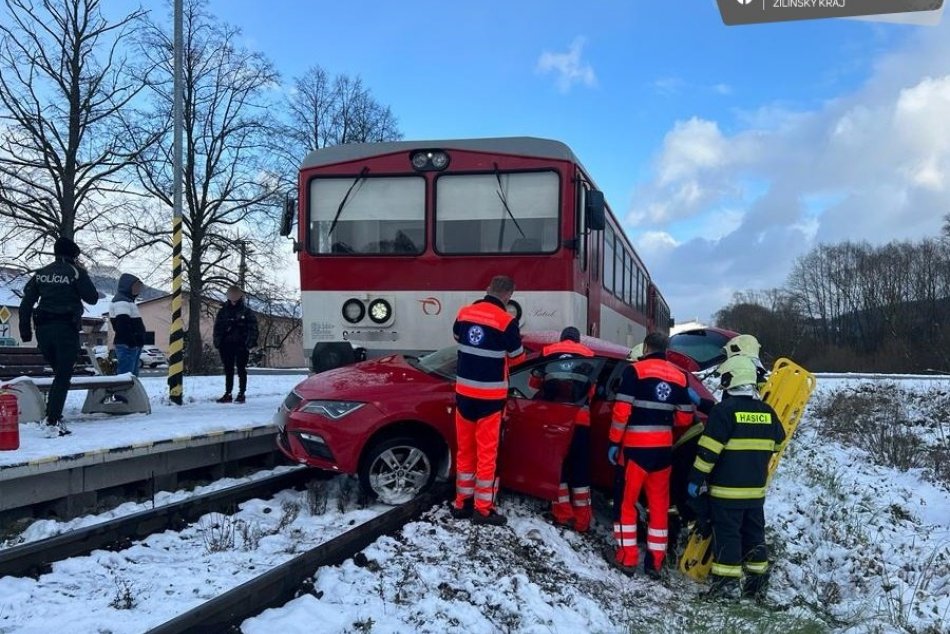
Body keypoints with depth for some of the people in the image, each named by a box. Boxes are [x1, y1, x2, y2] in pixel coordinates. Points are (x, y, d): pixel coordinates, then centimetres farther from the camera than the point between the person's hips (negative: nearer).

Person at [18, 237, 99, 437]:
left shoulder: (41, 274, 12)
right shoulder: (75, 272, -4)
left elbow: (26, 303, 9)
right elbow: (92, 298, -1)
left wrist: (25, 330, 13)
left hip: (43, 329, 6)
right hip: (66, 328, -5)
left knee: (60, 373, 19)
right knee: (63, 377, -4)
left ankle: (54, 416, 14)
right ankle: (52, 422, -12)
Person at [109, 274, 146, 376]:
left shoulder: (128, 300, 22)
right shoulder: (121, 301, -11)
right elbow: (123, 325, -22)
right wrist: (132, 343, -25)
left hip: (133, 345, 11)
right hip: (127, 345, -11)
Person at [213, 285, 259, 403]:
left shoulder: (247, 312, 2)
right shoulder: (223, 312, 10)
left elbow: (253, 328, -1)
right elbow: (217, 328, 12)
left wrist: (250, 343, -11)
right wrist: (217, 342, 2)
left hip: (241, 345, -3)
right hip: (227, 345, 3)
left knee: (241, 370, 1)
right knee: (228, 370, 7)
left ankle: (241, 394, 6)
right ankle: (227, 394, 12)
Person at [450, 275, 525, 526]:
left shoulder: (464, 313, 2)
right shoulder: (506, 321, -15)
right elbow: (517, 357, -1)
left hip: (464, 392, 5)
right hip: (490, 396, -5)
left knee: (465, 449, 15)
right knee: (486, 453, 3)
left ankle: (461, 503, 22)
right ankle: (483, 509, 8)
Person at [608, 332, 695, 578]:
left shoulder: (634, 370, -6)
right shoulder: (679, 377, 6)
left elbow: (622, 410, -12)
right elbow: (685, 418, 9)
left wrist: (614, 442, -4)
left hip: (636, 447, -4)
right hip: (663, 449, 4)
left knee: (627, 502, 8)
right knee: (659, 505, 12)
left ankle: (627, 558, 9)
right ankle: (655, 561, 15)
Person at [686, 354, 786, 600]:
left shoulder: (725, 410, -14)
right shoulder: (767, 412, 5)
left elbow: (709, 450, -16)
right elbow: (777, 443, 19)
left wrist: (696, 478, -9)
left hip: (726, 489, -6)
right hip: (756, 489, 6)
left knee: (727, 535, 1)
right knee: (754, 534, 15)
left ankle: (727, 583, 2)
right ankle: (757, 582, 20)